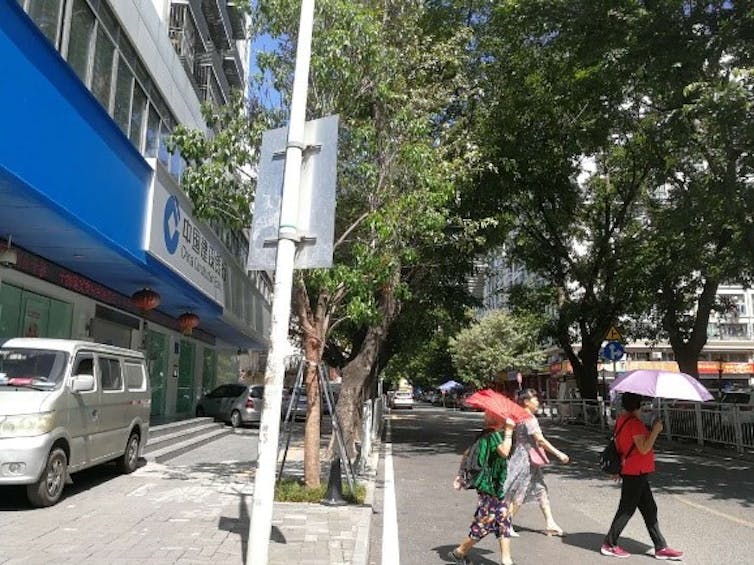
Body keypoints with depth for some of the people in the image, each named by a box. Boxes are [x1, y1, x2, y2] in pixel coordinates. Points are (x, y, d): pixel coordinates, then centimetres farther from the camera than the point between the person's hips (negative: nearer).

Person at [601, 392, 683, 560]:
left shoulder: (622, 419, 8)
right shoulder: (635, 423, -21)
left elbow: (619, 446, 15)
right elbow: (644, 448, -25)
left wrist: (619, 468, 23)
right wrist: (655, 430, -20)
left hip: (637, 473, 10)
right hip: (636, 474, -10)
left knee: (649, 510, 14)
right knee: (626, 510, 1)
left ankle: (661, 547, 21)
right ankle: (609, 545, 11)